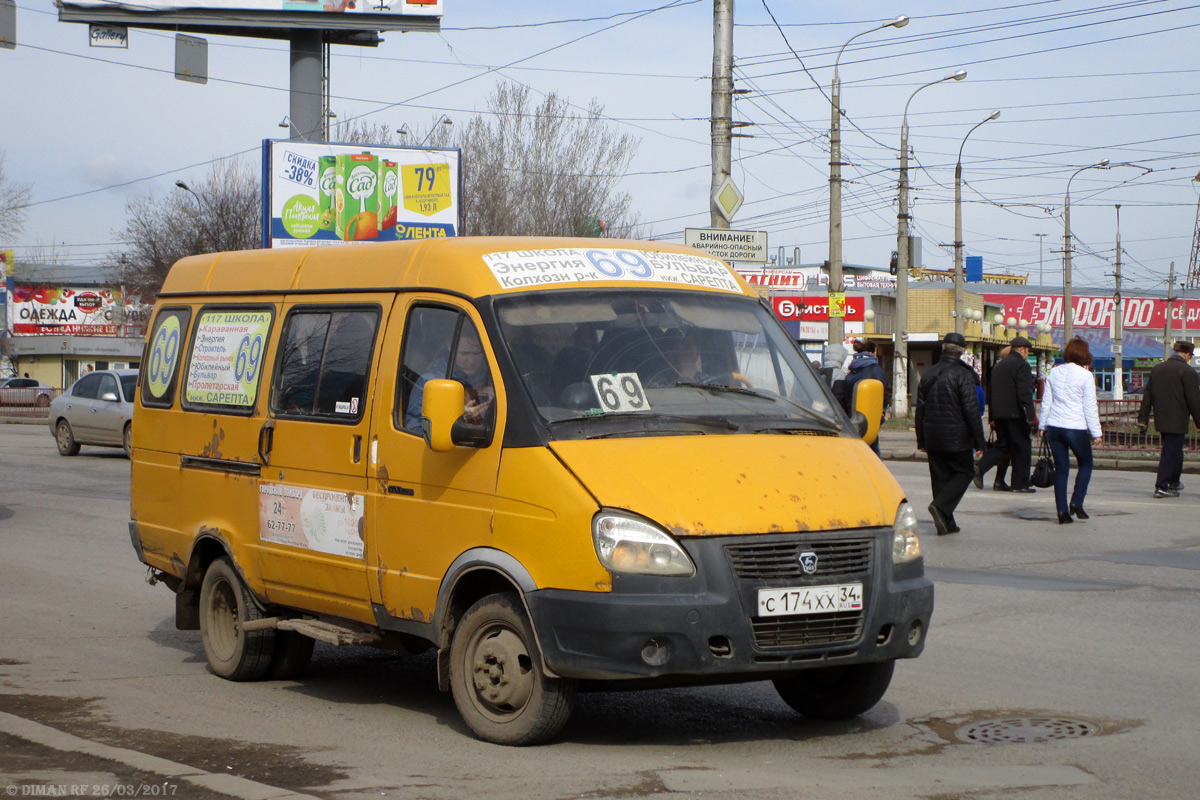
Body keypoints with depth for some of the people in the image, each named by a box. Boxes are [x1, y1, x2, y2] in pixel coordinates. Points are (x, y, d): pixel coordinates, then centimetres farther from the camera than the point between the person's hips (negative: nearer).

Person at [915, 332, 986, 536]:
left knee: (940, 477, 10)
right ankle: (940, 506, -14)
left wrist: (921, 440, 19)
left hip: (933, 437, 6)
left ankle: (946, 523, 9)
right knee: (964, 473, 6)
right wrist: (979, 442, -10)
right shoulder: (963, 375, -12)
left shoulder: (928, 374, 8)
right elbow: (971, 410, -14)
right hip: (956, 437, -6)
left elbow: (920, 409, 12)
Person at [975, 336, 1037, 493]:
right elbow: (1025, 392, -18)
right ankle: (1020, 483, 6)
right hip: (1015, 414, -7)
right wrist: (1031, 415, -19)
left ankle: (980, 468, -6)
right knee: (1021, 448, 2)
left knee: (1002, 445, 13)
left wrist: (992, 415, 20)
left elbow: (990, 391, 17)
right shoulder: (1021, 365, -10)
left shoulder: (998, 365, 15)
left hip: (999, 414, 7)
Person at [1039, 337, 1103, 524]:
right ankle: (1076, 502, 1)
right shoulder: (1085, 375, -7)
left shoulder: (1054, 373, 7)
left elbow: (1046, 402, 12)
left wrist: (1043, 425, 21)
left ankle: (1062, 511, 4)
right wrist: (1096, 433, 0)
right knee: (1085, 464, 14)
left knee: (1061, 468, 8)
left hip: (1054, 427, 4)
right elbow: (1090, 407, -6)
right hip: (1076, 427, -4)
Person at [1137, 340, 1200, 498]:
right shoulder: (1187, 371, -11)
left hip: (1161, 419, 7)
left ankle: (1173, 482, 31)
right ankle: (1162, 487, -3)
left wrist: (1142, 418, 15)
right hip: (1177, 421, -7)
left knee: (1174, 451, 21)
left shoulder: (1156, 369, 10)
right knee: (1171, 453, -2)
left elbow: (1147, 395, 11)